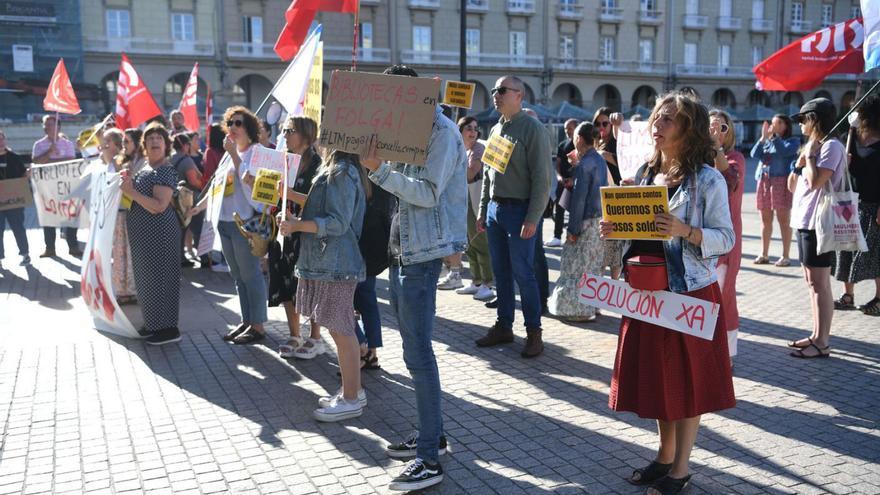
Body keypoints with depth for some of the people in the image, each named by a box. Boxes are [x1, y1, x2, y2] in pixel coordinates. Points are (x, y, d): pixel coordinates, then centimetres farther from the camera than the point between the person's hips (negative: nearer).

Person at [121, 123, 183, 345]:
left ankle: (169, 329, 2)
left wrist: (132, 192, -20)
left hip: (159, 233, -10)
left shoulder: (166, 171, -15)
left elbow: (158, 206, -24)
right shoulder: (145, 170, 14)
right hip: (143, 234, 10)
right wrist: (129, 183, 6)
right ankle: (154, 323, 28)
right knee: (146, 278, 16)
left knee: (159, 277, -5)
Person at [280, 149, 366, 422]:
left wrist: (297, 225, -17)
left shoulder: (343, 172, -16)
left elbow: (338, 223, -19)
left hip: (335, 264, -10)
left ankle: (351, 399, 8)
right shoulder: (333, 169, 14)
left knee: (342, 331, -2)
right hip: (325, 262, 10)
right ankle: (352, 390, 25)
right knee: (339, 330, 15)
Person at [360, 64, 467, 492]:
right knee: (415, 348, 14)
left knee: (417, 353, -9)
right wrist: (378, 167, 4)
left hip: (422, 252, -10)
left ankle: (429, 458, -2)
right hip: (401, 247, 10)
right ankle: (431, 435, 26)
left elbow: (428, 193, -20)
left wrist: (379, 169, -24)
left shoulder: (441, 132, -11)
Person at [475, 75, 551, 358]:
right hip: (495, 208, 7)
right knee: (501, 271, 12)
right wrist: (483, 211, 15)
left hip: (519, 209, -7)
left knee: (523, 273, -4)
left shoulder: (532, 129, -9)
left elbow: (541, 177, -13)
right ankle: (503, 326, 22)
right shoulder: (496, 130, 15)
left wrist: (532, 219, -18)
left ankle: (534, 332, 7)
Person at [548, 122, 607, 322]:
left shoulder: (584, 164, -17)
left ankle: (581, 310, 7)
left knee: (577, 267, 1)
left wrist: (573, 229, -15)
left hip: (586, 221, -9)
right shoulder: (600, 160, 10)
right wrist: (575, 165, 7)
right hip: (600, 219, 9)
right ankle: (592, 304, 26)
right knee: (593, 266, 17)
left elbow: (579, 198, -18)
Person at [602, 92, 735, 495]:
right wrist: (614, 229, -3)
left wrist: (686, 231, -26)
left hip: (690, 290, -6)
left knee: (687, 378, 5)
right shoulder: (645, 173, 9)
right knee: (656, 374, 14)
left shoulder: (708, 179, -9)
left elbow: (725, 238, -11)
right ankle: (665, 455, 31)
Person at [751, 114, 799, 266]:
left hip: (781, 182, -5)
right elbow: (754, 154, 3)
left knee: (783, 219, -5)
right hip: (764, 182, 5)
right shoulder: (766, 141, 17)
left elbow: (783, 151, -15)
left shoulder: (793, 141, 3)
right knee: (765, 219, 9)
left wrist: (774, 136, -10)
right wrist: (763, 137, -4)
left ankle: (785, 256, -1)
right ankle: (764, 255, 16)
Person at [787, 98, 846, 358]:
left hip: (818, 223, -10)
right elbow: (792, 186, 17)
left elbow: (816, 181, -25)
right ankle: (817, 335, 22)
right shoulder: (814, 146, 17)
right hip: (805, 221, 10)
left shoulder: (831, 146, -12)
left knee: (819, 283, -7)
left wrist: (810, 154, -13)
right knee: (812, 282, 14)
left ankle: (822, 343, -2)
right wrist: (800, 159, 4)